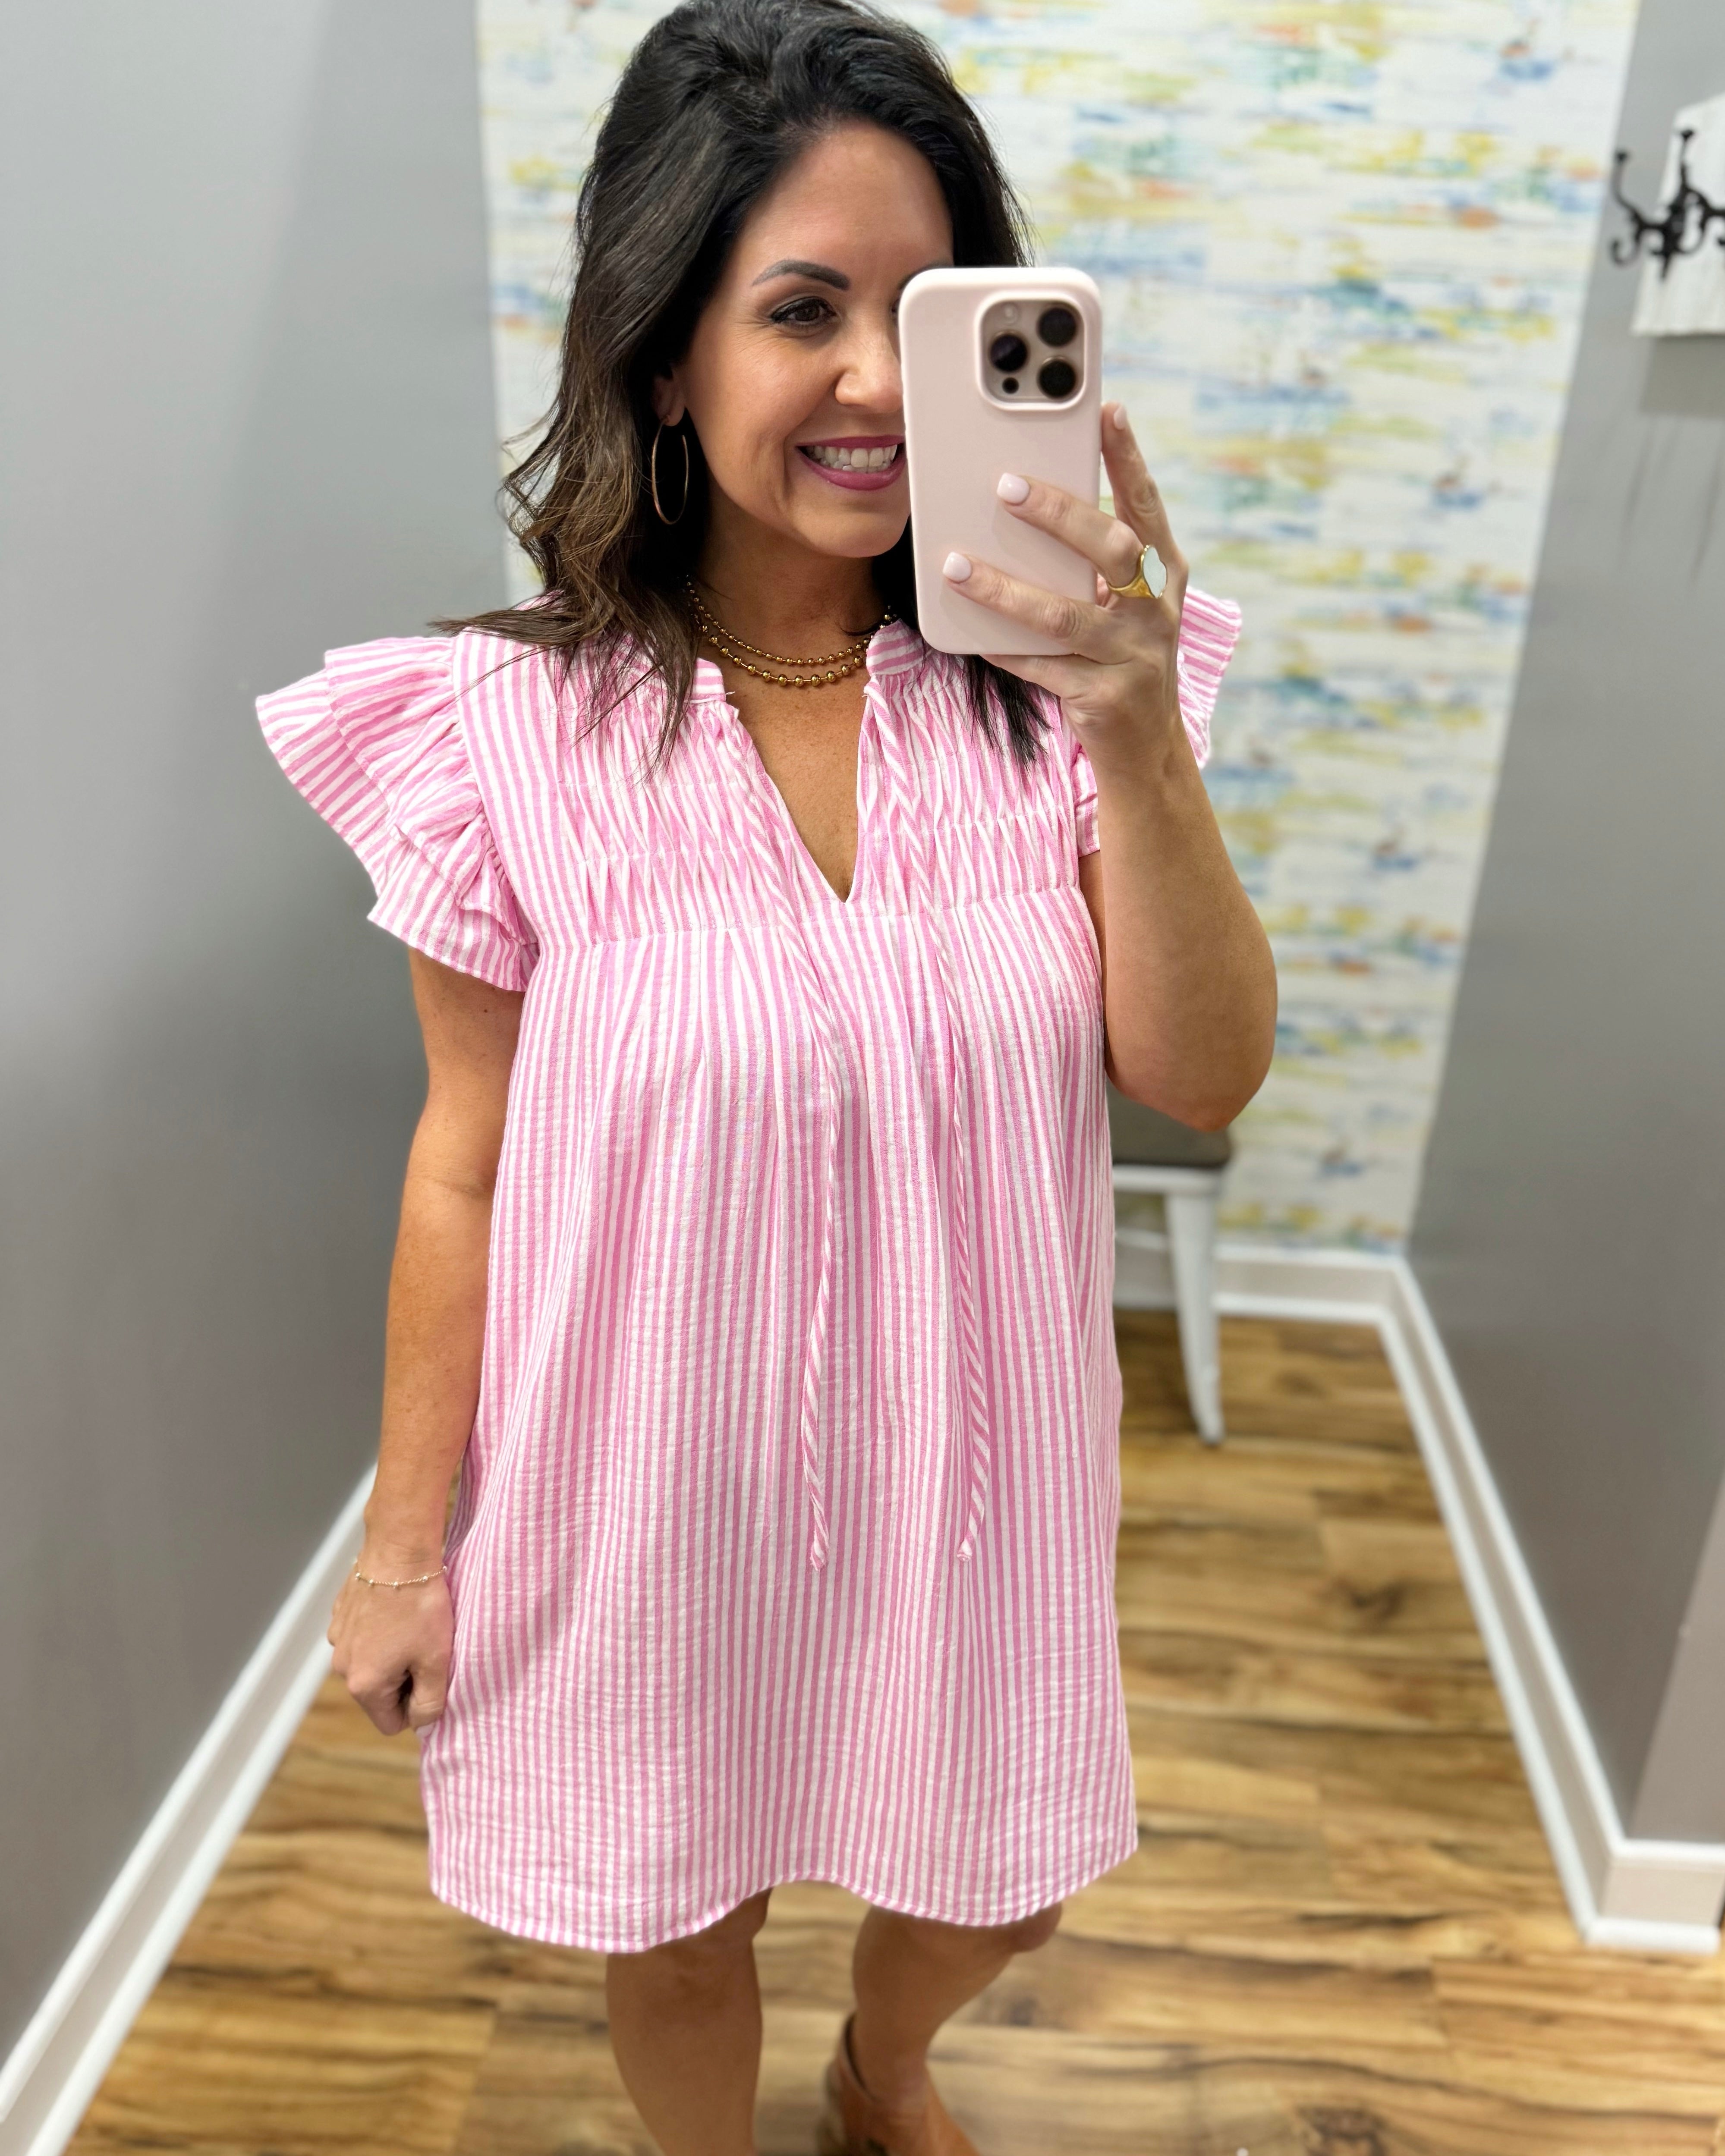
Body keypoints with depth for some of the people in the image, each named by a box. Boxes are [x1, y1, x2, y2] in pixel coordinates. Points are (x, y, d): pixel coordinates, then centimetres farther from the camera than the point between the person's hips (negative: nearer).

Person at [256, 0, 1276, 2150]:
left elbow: (1204, 1080, -14)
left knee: (997, 1885, 26)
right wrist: (408, 1538, 0)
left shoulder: (1037, 684, -10)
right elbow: (466, 1170, -8)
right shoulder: (516, 729, -16)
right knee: (676, 1920, 24)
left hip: (963, 1461, 3)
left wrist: (1139, 735, -28)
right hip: (654, 1479, -2)